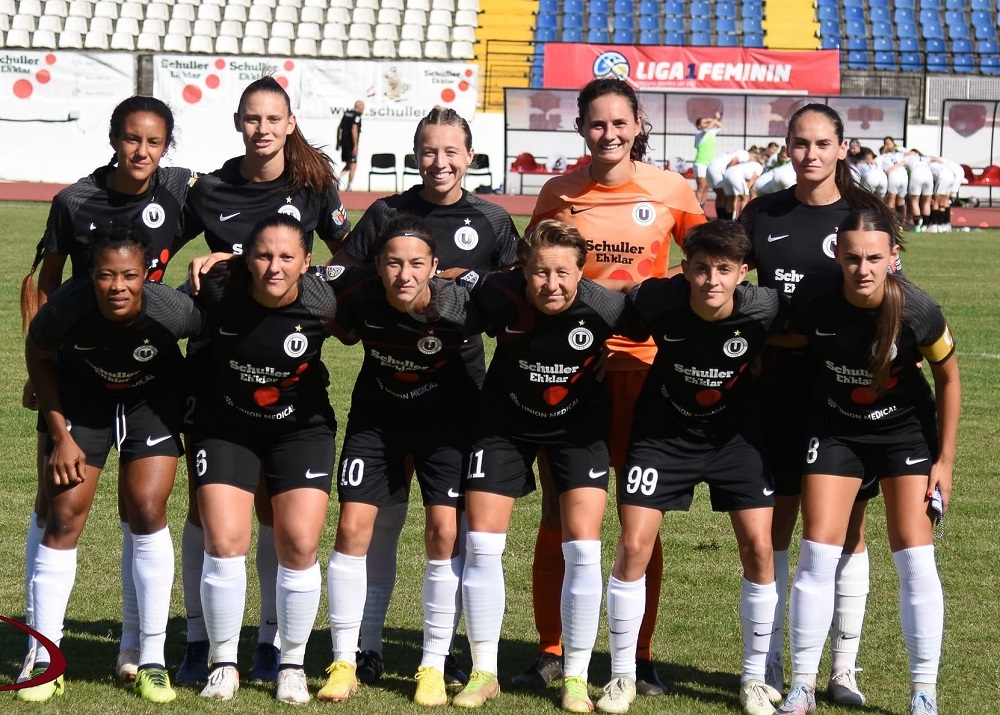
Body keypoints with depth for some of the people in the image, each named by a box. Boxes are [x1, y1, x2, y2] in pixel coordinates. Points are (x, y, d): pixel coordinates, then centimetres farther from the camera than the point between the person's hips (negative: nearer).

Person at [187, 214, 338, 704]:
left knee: (299, 545, -6)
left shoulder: (323, 303, -22)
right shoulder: (218, 288, -22)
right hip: (224, 422, 0)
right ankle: (223, 662, 9)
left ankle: (292, 664, 13)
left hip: (301, 425, 0)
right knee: (224, 540, -9)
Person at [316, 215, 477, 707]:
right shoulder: (355, 292, -26)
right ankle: (344, 662, 8)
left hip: (446, 417, -2)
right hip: (376, 416, 2)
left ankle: (434, 666, 5)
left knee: (444, 531, -10)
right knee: (353, 526, -5)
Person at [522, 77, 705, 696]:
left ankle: (641, 656, 13)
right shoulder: (559, 194, 2)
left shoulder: (670, 190, -1)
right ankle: (551, 651, 13)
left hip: (644, 361, -1)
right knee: (559, 514, 3)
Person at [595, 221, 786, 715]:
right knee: (633, 546, -7)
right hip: (663, 429, 0)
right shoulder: (657, 300, -26)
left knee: (758, 548, -5)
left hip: (734, 430, 1)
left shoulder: (765, 309, -24)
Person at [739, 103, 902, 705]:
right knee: (775, 525, 3)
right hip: (780, 388, 1)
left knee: (847, 527, 4)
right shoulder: (762, 215, 5)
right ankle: (770, 668, 11)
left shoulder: (866, 213, 2)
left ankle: (844, 671, 12)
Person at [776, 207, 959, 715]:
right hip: (835, 428, 1)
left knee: (915, 558, -7)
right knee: (818, 553, -6)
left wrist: (944, 460, -5)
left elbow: (948, 379, -8)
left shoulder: (918, 312, -25)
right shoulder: (812, 301, -23)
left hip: (906, 429, -1)